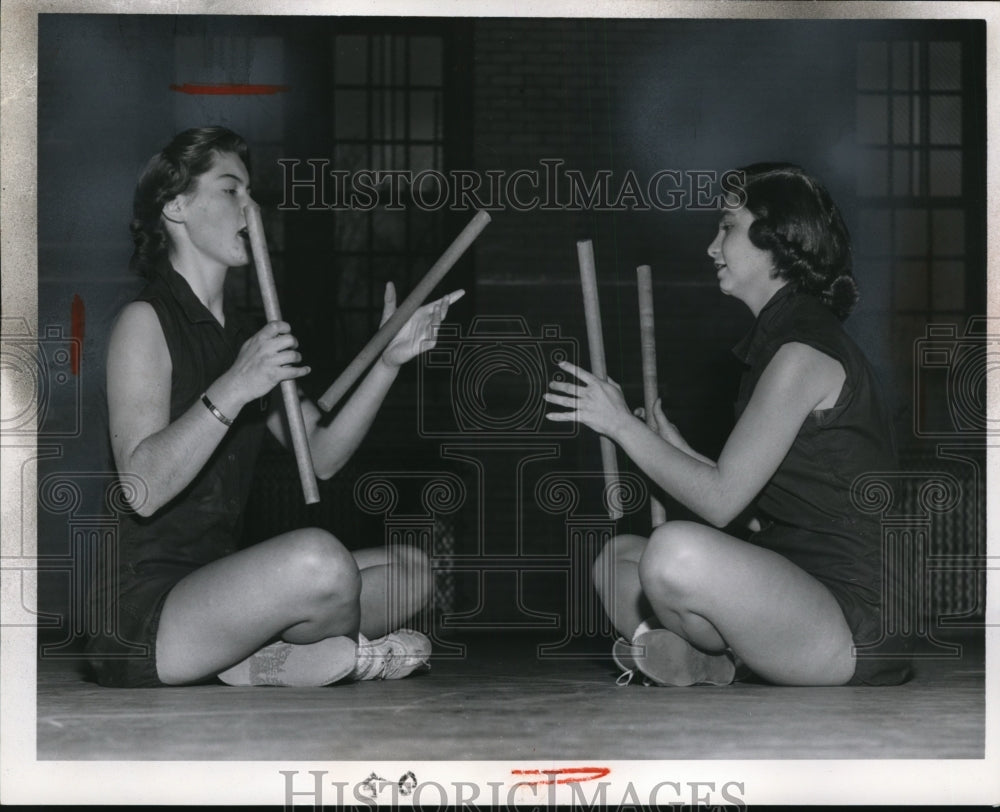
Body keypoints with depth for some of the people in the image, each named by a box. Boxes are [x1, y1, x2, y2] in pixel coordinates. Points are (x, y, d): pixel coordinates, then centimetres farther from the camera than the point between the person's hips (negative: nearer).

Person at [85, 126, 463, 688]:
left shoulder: (243, 336, 18)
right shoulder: (145, 321, -8)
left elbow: (322, 457, 11)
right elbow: (142, 489, -22)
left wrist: (389, 361, 3)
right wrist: (231, 392, -29)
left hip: (214, 588, 9)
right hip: (140, 614, -9)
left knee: (411, 570, 4)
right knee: (316, 557, -34)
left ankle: (256, 660, -13)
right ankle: (342, 655, -2)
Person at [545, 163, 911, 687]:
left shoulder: (804, 353, -14)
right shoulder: (780, 340, 18)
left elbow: (721, 500, -16)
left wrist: (622, 424, -7)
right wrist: (674, 448, 16)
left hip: (854, 622, -11)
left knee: (677, 552, -35)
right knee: (616, 559, 14)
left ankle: (711, 665, -5)